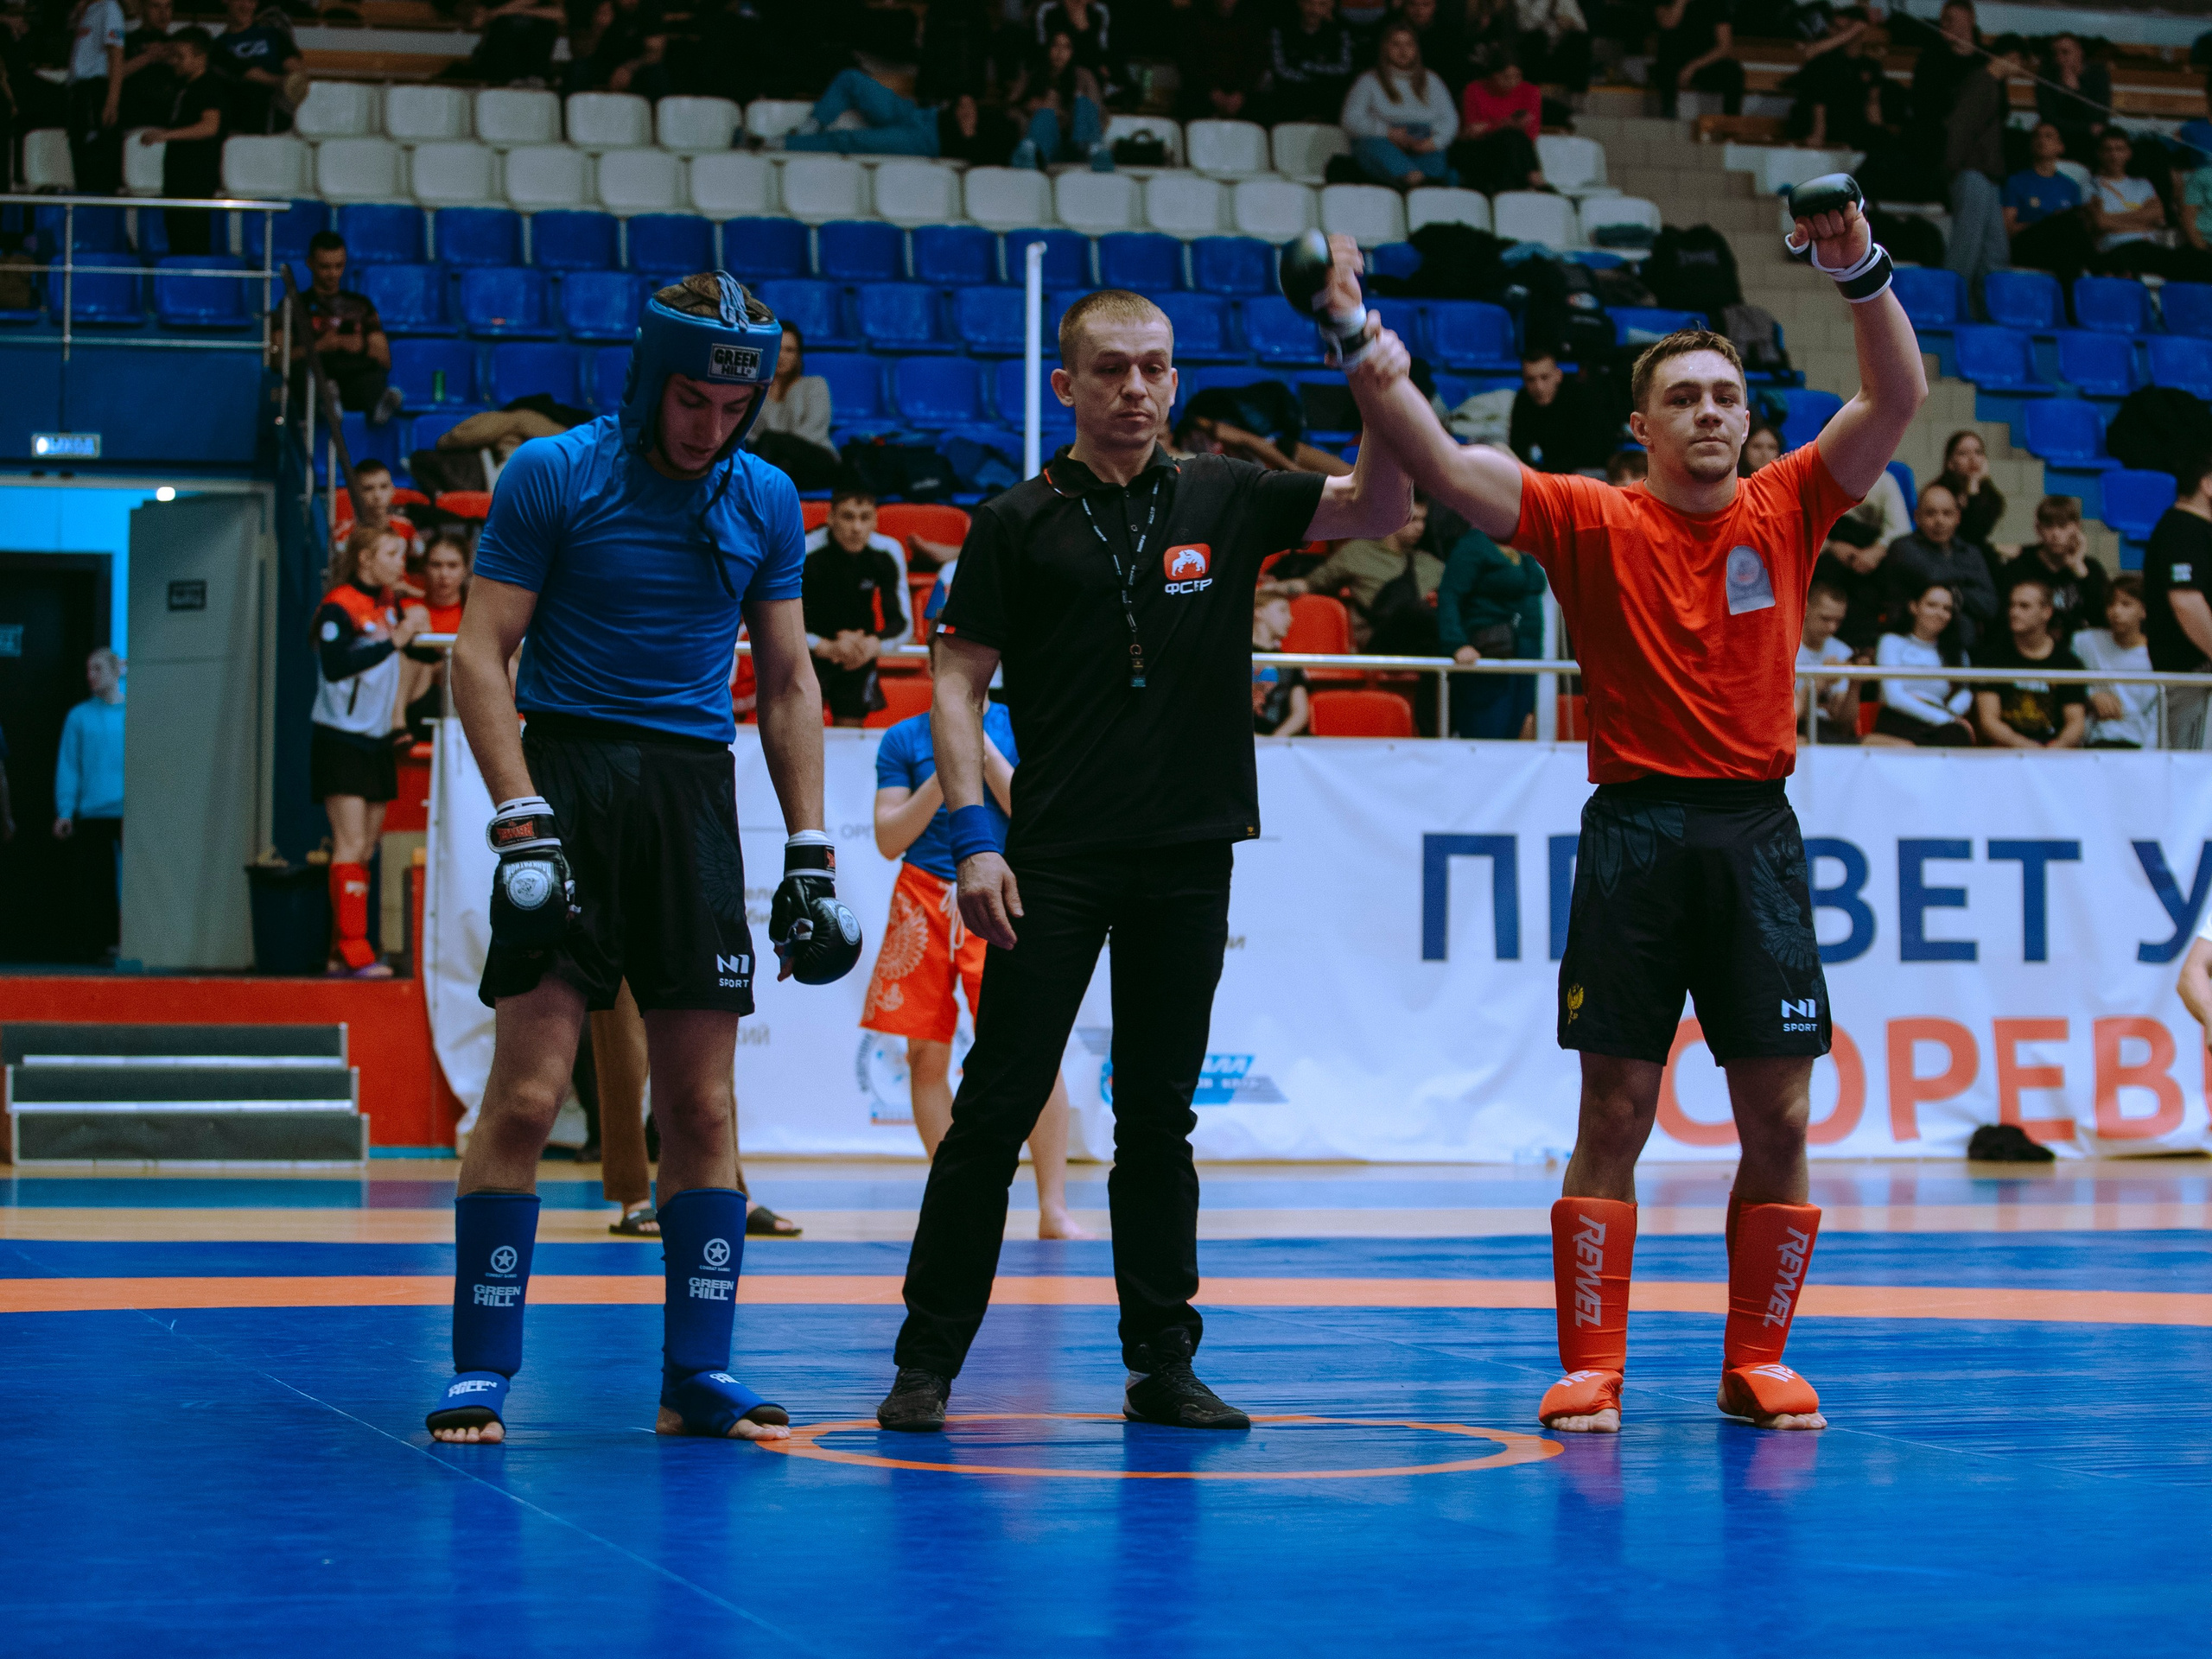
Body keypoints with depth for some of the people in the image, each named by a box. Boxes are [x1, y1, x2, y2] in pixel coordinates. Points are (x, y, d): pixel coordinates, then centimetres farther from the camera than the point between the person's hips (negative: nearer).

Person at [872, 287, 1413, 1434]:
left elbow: (1380, 510, 3)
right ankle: (928, 1360, 3)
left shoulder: (1223, 501, 9)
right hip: (1054, 862, -3)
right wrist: (973, 837, -10)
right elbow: (958, 683, 0)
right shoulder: (1020, 522, 2)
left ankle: (1161, 1362, 15)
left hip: (1189, 857, 3)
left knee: (1159, 1115, 9)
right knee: (997, 1105, -4)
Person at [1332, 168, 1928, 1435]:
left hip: (1756, 831, 2)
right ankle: (1591, 1369, 6)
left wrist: (1864, 273, -16)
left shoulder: (1787, 508, 8)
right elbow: (1446, 472, -8)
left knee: (1780, 1120, 3)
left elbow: (1900, 399, -1)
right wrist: (1366, 355, -21)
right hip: (1635, 829, -2)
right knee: (1614, 1117, 0)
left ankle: (1758, 1363, 14)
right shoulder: (1595, 523, 3)